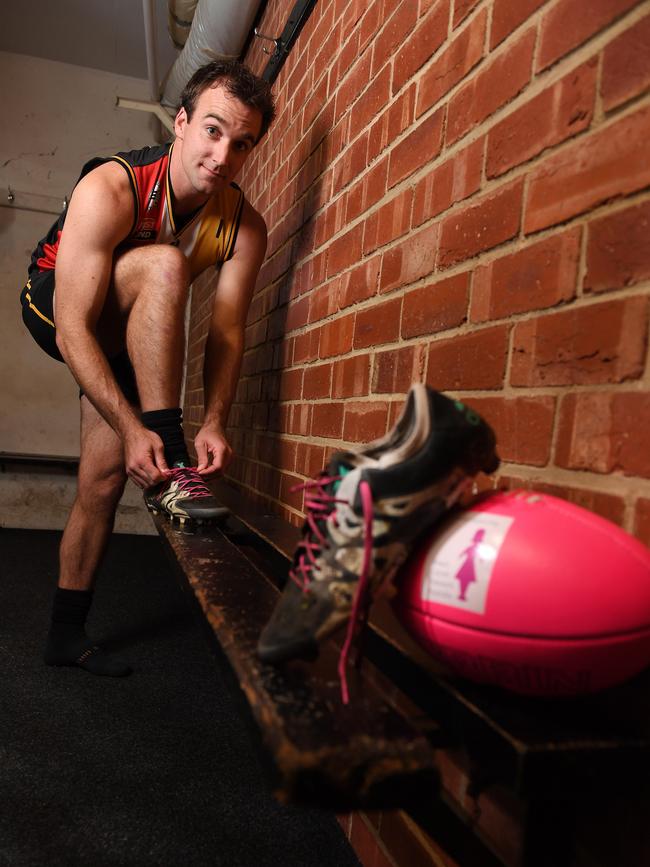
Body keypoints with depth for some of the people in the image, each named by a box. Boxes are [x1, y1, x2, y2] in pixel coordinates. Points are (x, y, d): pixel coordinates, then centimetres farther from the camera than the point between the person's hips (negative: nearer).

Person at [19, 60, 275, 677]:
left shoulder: (244, 227, -17)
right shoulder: (109, 191, -31)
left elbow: (228, 330, -22)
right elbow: (74, 330, -35)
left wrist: (215, 423, -37)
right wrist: (132, 427, -44)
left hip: (131, 337, 4)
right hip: (55, 307, -4)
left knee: (104, 481, -4)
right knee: (164, 263, -34)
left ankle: (67, 633, 15)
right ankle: (167, 472, -35)